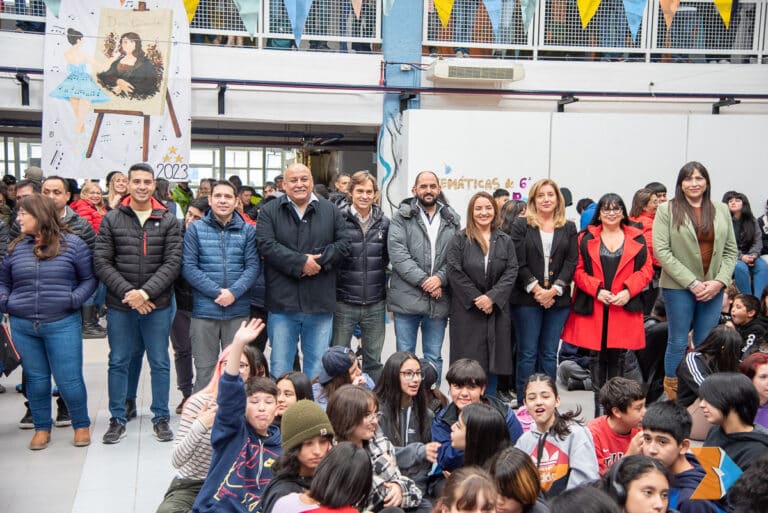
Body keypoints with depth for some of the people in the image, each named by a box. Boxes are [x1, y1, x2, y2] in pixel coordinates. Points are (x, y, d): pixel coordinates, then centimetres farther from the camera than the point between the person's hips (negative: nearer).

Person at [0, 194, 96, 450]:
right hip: (22, 326, 4)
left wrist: (73, 300, -13)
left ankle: (81, 425, 21)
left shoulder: (72, 244, -3)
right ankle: (42, 428, 28)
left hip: (62, 324, -3)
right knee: (36, 379, 13)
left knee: (69, 380, 0)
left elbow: (89, 279, 1)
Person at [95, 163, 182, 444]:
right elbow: (101, 262, -3)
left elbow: (173, 263, -6)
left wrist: (145, 292, -16)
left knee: (160, 363, 8)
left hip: (157, 305, 0)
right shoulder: (111, 219, 2)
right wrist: (127, 292, -14)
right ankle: (117, 419, 22)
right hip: (119, 305, 1)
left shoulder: (168, 221, 0)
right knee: (118, 362, 10)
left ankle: (161, 417, 21)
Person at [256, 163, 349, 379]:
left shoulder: (331, 211, 10)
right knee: (280, 368, 7)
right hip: (282, 303, -1)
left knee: (317, 367, 10)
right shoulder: (269, 212, 3)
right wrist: (301, 262, -17)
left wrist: (319, 260, -13)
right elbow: (266, 246, -10)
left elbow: (343, 244, 3)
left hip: (320, 304, 2)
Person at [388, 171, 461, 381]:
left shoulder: (452, 220, 10)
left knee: (434, 357, 11)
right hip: (407, 298, -2)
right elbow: (397, 253, -10)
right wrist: (423, 280, -15)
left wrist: (440, 278, -13)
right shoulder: (402, 217, 1)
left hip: (439, 301, 3)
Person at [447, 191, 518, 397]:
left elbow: (511, 272, 1)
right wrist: (476, 299, -11)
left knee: (492, 363, 7)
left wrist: (492, 297, -13)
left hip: (497, 310, 3)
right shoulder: (459, 240, 0)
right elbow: (455, 273, -6)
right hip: (466, 311, -3)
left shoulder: (505, 241, 10)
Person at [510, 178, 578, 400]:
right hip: (527, 299, -2)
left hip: (557, 300, 2)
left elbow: (571, 262, 3)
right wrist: (535, 289, -12)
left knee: (549, 354, 6)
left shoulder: (569, 228, 11)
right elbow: (518, 262, -4)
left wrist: (554, 290, -10)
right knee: (527, 354, 0)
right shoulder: (521, 226, 3)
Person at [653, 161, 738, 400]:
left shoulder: (721, 210, 10)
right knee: (678, 342, 3)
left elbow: (730, 250, 10)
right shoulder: (667, 210, -1)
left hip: (713, 288, 3)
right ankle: (673, 398, 14)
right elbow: (661, 250, -8)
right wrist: (692, 282, -12)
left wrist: (719, 281, -6)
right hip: (679, 286, -3)